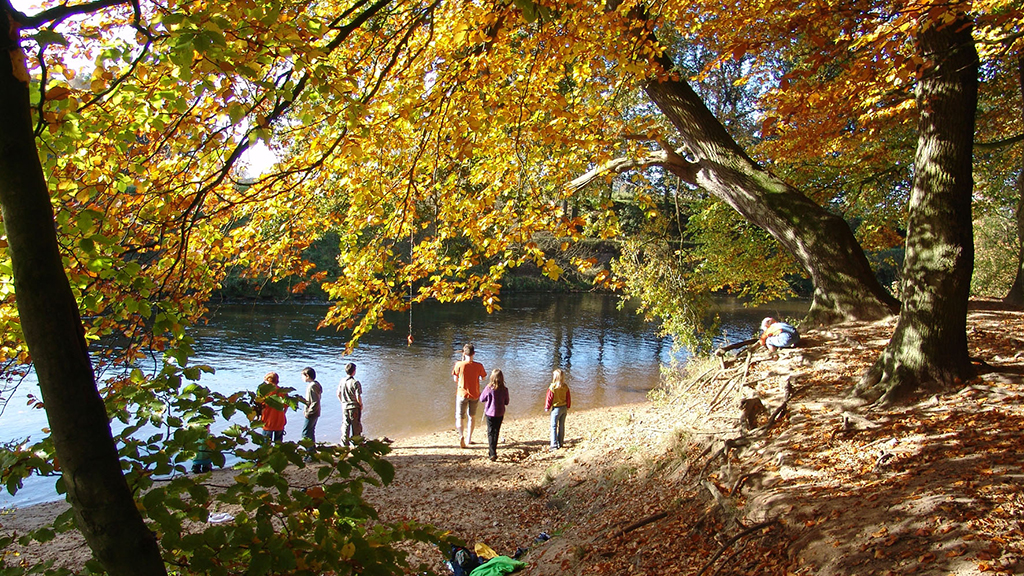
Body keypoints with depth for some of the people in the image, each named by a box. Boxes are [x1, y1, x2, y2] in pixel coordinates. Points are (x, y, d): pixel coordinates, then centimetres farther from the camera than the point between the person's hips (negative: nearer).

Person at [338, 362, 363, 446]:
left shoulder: (342, 381, 1)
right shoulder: (355, 382, -17)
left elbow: (338, 394, 8)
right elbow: (358, 396, -18)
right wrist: (361, 405, -2)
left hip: (344, 406, 5)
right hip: (354, 406, -5)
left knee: (345, 425, 12)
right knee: (356, 426, 6)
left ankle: (344, 443, 14)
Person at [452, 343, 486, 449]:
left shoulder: (459, 365, -15)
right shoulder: (478, 366, -10)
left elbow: (455, 379, -4)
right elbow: (483, 377, 5)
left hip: (462, 393, -2)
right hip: (474, 394, 2)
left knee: (459, 417, 6)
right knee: (472, 417, 19)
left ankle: (461, 435, -20)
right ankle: (469, 439, 25)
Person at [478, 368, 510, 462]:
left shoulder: (489, 388, -15)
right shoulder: (504, 389, -8)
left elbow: (481, 399, -5)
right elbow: (506, 402, 3)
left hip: (490, 413, -2)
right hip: (500, 414, 2)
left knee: (490, 433, 2)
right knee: (496, 432, 16)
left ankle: (492, 453, -8)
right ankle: (492, 450, 28)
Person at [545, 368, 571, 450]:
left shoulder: (552, 387, -16)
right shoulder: (565, 387, 0)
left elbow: (549, 398, -10)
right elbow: (568, 397, 8)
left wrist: (547, 407, 3)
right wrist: (568, 406, 22)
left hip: (556, 408, -6)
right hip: (564, 408, 6)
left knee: (554, 426, -2)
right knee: (562, 426, 16)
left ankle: (554, 444, -8)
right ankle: (560, 442, 24)